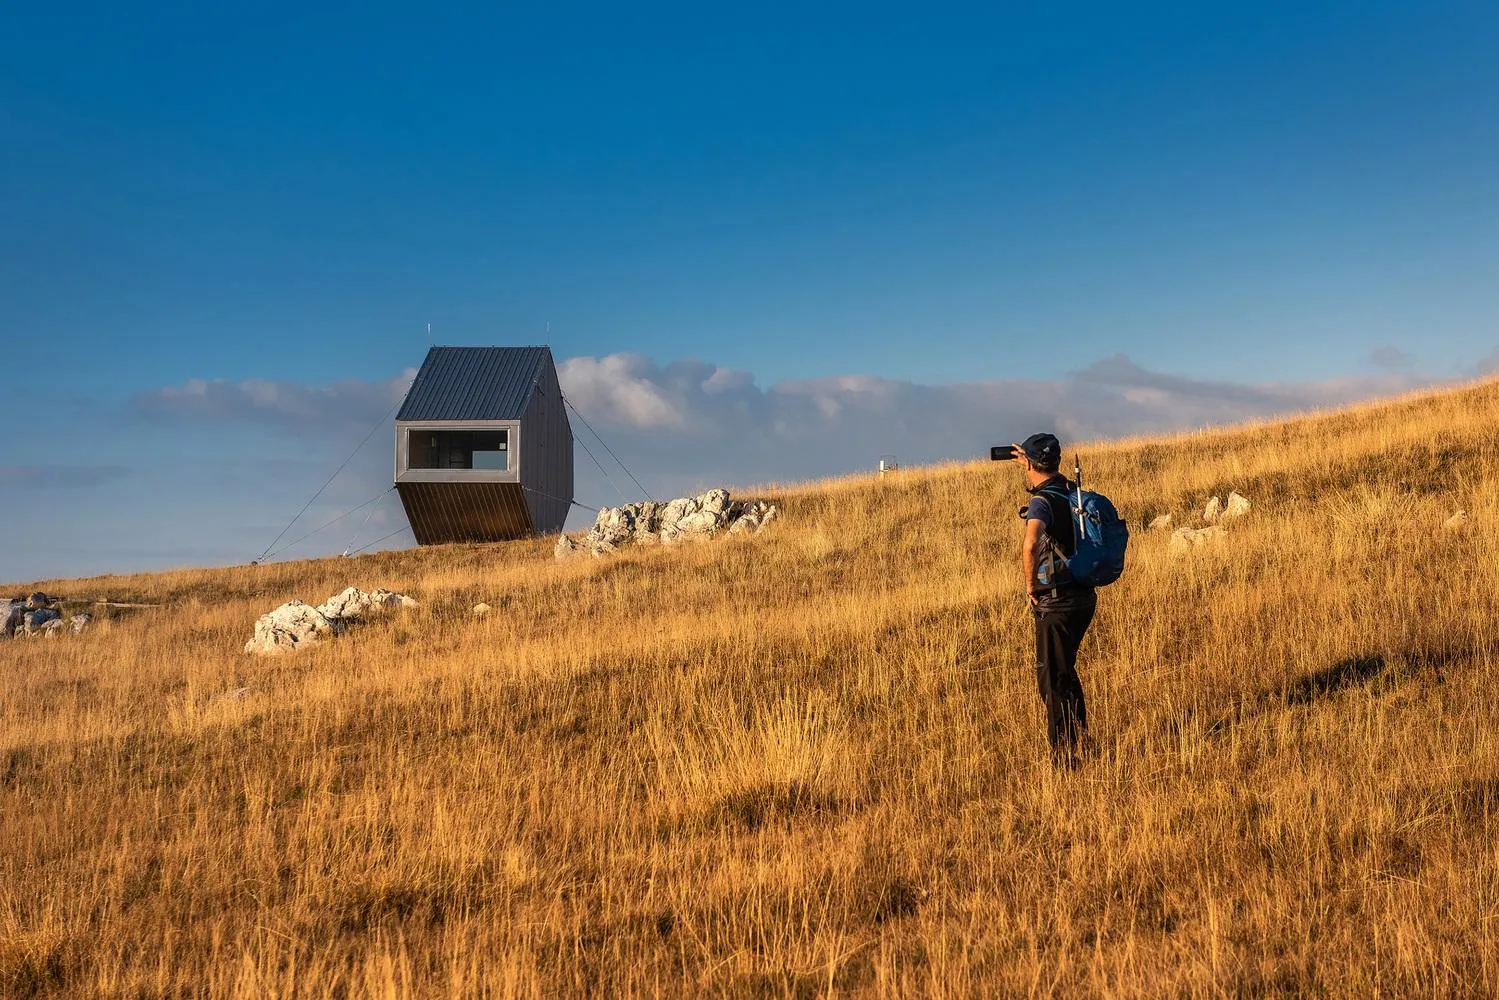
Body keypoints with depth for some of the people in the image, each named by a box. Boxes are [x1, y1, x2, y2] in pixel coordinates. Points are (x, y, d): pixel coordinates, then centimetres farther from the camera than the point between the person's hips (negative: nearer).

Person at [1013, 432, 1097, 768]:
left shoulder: (1041, 502, -17)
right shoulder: (1072, 490, 7)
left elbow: (1031, 543, -36)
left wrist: (1031, 584, -21)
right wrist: (1029, 461, 43)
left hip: (1056, 602, -8)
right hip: (1084, 595, 8)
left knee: (1053, 678, 0)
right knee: (1065, 672, 22)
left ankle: (1065, 758, 3)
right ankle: (1081, 742, 29)